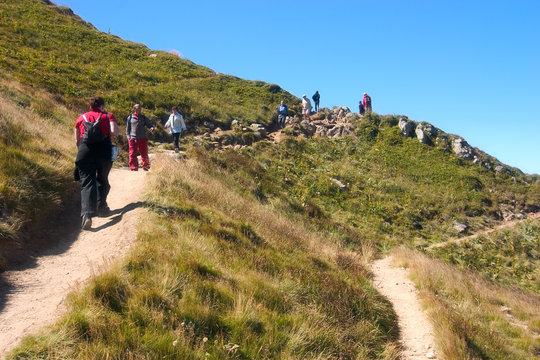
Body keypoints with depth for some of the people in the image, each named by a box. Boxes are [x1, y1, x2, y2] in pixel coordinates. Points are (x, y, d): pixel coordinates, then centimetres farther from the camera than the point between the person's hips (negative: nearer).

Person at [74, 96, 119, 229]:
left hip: (85, 150, 1)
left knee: (87, 182, -6)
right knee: (102, 179, 20)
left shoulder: (81, 118, 18)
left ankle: (86, 214, -24)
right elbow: (114, 132, -6)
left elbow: (77, 140, 20)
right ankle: (101, 207, 31)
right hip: (104, 150, 0)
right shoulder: (108, 116, 11)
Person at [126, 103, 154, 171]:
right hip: (133, 138, -1)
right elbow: (127, 128, 13)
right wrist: (128, 137, 2)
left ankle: (146, 166, 19)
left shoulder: (144, 117, 12)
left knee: (144, 154, 4)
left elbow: (149, 124, 8)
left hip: (143, 138, 1)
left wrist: (151, 128, -16)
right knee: (133, 154, -4)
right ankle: (134, 167, 4)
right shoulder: (130, 118, 9)